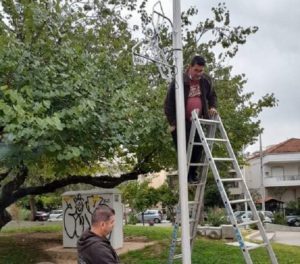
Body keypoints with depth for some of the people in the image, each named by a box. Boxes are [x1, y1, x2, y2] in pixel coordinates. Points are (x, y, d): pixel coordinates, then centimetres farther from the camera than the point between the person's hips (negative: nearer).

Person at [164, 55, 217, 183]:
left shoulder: (206, 80, -1)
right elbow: (169, 103, -10)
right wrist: (172, 123, -12)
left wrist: (212, 107, -4)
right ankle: (186, 176, 5)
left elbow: (212, 96, 17)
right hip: (182, 122, -4)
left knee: (198, 148, 3)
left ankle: (193, 173, 18)